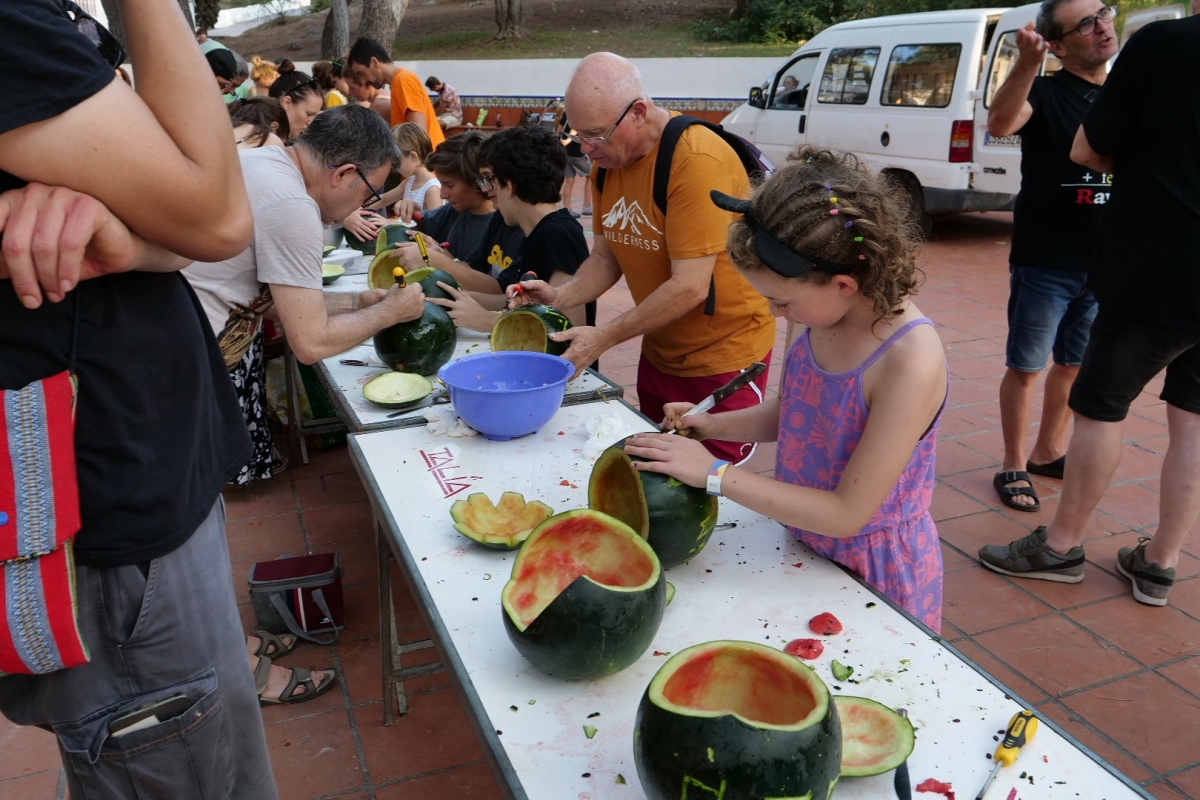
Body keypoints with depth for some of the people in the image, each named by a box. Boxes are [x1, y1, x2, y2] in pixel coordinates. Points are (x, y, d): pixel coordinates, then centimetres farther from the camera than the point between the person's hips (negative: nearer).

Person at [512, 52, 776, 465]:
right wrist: (559, 296, -11)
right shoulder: (607, 159, -1)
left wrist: (604, 337, -23)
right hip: (659, 351, 7)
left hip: (721, 354, -7)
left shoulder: (698, 160, -25)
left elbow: (690, 286, -27)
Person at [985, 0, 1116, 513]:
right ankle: (1013, 466, 14)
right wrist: (1027, 61, -44)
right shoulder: (1045, 92, -8)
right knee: (1025, 367, 1)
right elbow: (1000, 124, -30)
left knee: (1074, 364, 16)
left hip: (1105, 261, 6)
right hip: (1044, 260, -6)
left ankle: (1048, 451, 31)